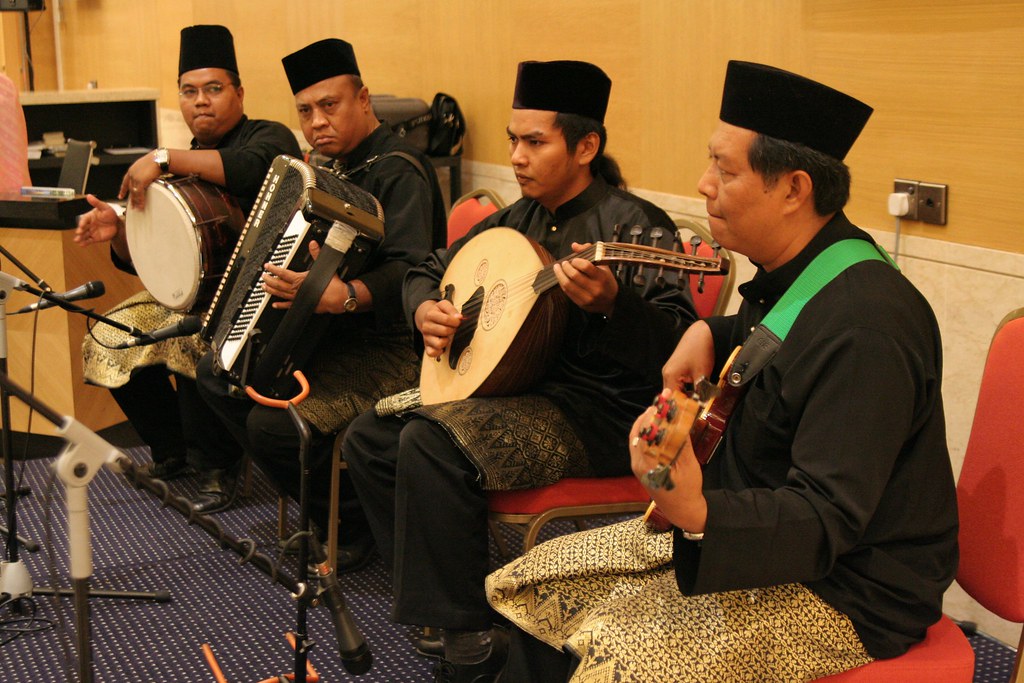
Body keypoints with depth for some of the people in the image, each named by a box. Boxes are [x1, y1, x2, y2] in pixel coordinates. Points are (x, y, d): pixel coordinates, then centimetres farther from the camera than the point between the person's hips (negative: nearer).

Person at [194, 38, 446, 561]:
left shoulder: (399, 170, -17)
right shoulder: (331, 167, 12)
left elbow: (411, 272, -32)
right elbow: (296, 246, 27)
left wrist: (343, 295, -47)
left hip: (388, 348, -10)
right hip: (331, 335, 10)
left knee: (275, 423, -26)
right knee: (217, 373, 9)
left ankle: (354, 526, 1)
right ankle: (316, 500, 13)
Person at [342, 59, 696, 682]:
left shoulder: (631, 224, -15)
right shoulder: (518, 220, 10)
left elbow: (677, 347, -27)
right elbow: (428, 270, 23)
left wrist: (610, 303, -45)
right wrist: (425, 309, 1)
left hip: (599, 416, -9)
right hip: (521, 389, 9)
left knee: (430, 445, -28)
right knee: (369, 439, 3)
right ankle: (429, 590, 12)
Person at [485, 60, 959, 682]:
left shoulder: (865, 328, -29)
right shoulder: (792, 274, 3)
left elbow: (827, 521, -31)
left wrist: (699, 514, -48)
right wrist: (708, 334, 7)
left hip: (843, 588, -10)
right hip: (744, 525, 10)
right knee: (541, 584, 5)